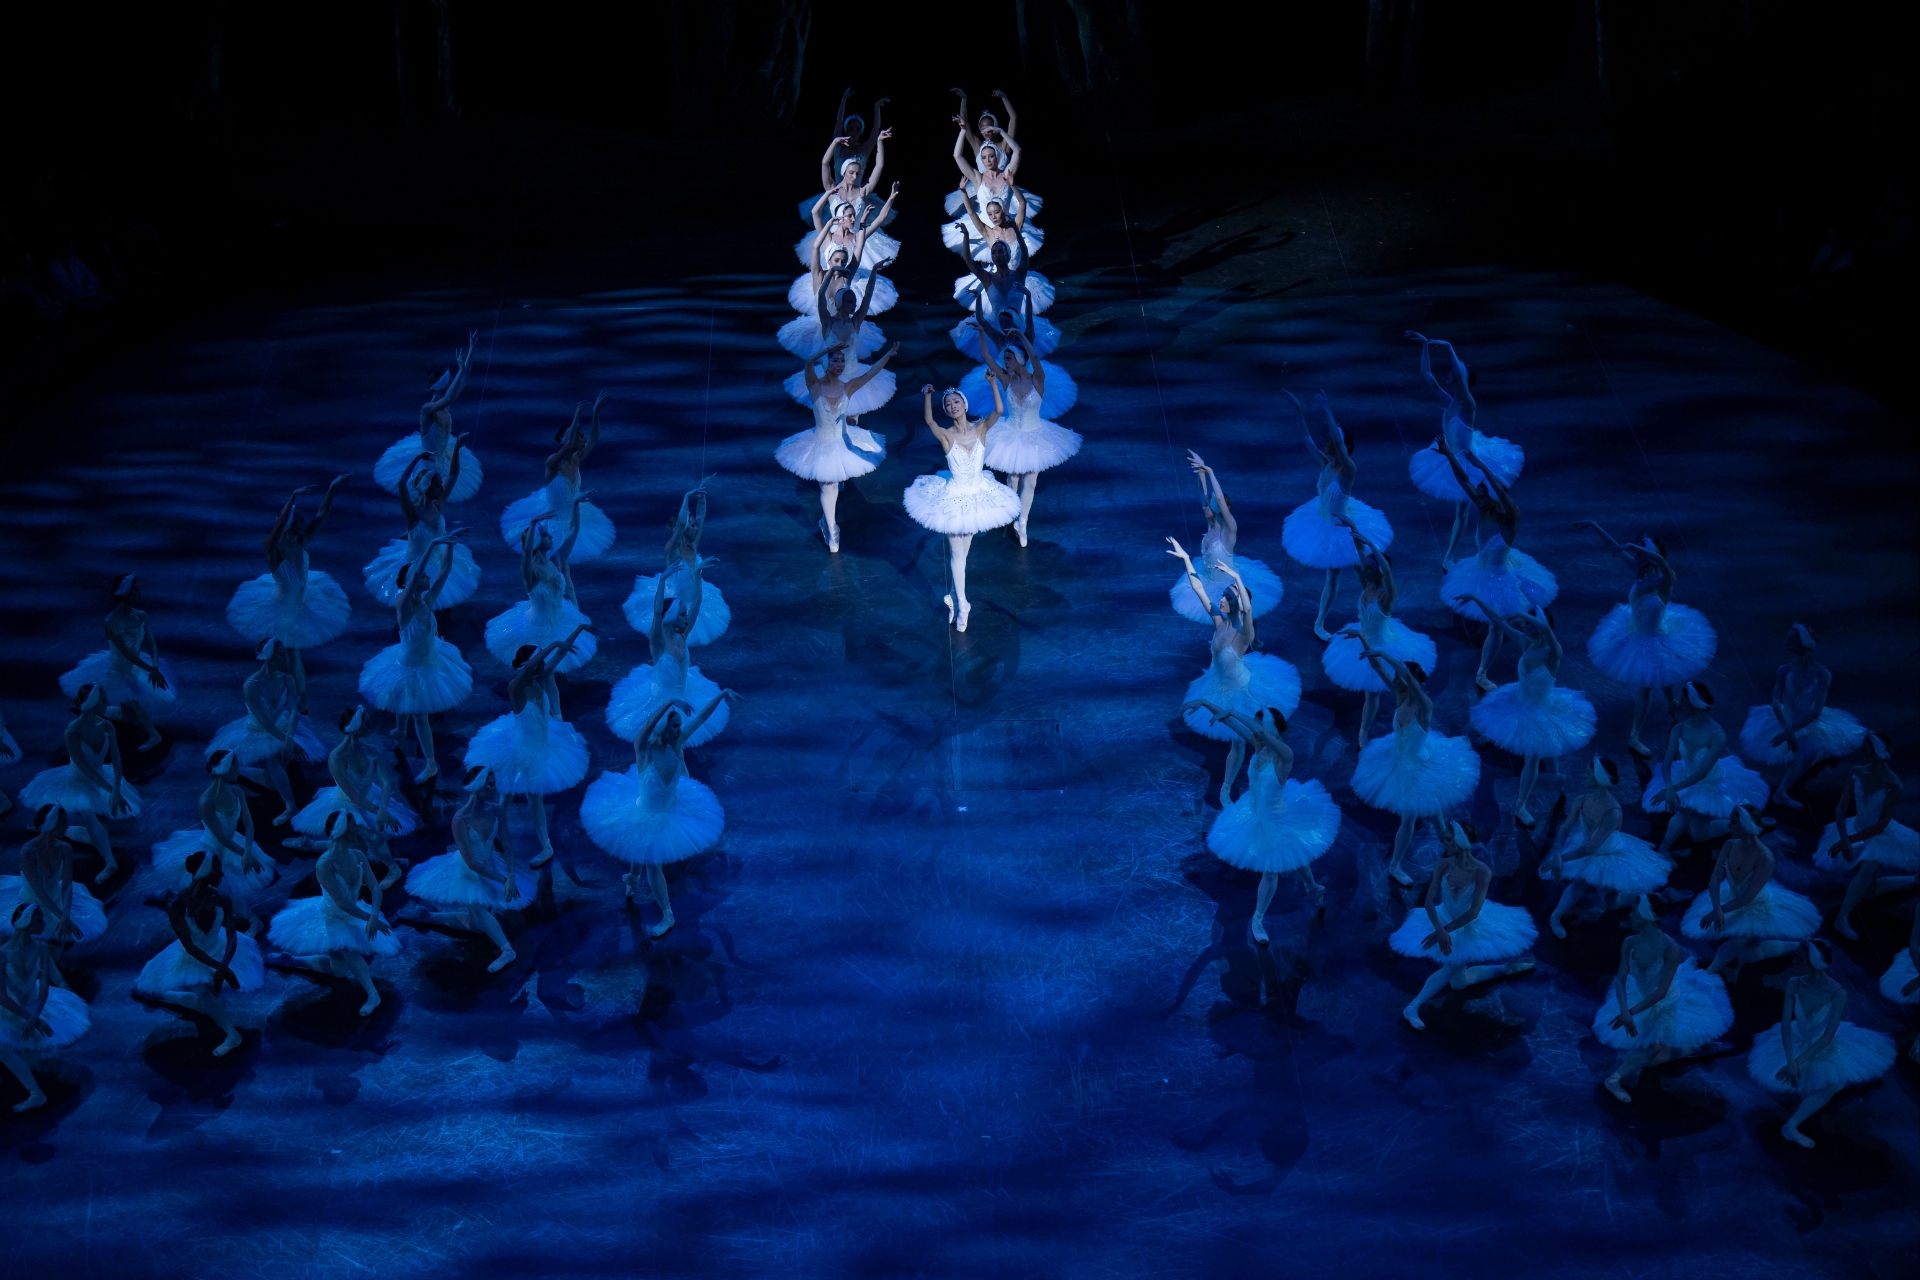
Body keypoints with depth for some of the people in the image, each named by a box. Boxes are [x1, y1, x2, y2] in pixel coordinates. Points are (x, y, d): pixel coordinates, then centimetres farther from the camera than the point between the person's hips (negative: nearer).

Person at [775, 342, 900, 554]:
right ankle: (831, 530, 16)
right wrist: (829, 349, -41)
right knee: (827, 486, 3)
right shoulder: (816, 386, -15)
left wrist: (889, 354, -28)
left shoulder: (848, 388, -8)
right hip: (822, 444, -3)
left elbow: (869, 373, -17)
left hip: (843, 443, 3)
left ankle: (827, 521, 45)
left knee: (834, 484, 19)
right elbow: (808, 364, -33)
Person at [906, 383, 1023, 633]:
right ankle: (961, 603, 16)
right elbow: (928, 421, -35)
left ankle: (955, 594, 34)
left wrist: (993, 382, -39)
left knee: (963, 550, 17)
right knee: (957, 552, 5)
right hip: (954, 498, -2)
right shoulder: (946, 435, -16)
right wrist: (927, 396, -51)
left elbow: (998, 410, -25)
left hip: (979, 495, 3)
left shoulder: (980, 429, -10)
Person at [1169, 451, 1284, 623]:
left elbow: (1220, 498, -40)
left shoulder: (1229, 529, -27)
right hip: (1208, 581, 8)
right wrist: (1201, 469, -9)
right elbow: (1205, 493, -5)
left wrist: (1210, 472, -41)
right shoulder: (1211, 524, -8)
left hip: (1226, 585, -8)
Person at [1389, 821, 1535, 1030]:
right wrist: (1440, 930, -32)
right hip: (1446, 922, 4)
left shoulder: (1482, 872, -27)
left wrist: (1444, 931, -26)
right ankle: (1505, 968, 22)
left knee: (1450, 971, -17)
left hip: (1470, 928, -4)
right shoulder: (1443, 865, -16)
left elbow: (1473, 913, -27)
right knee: (1458, 980, 6)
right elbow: (1429, 902, -18)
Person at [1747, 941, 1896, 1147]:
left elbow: (1828, 1036, -26)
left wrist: (1799, 1062, -30)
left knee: (1835, 1083, -24)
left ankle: (1790, 1126, -14)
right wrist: (1790, 1060, -31)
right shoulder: (1795, 983, -20)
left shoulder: (1838, 993, -27)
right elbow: (1786, 1024, -18)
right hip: (1797, 1043, 2)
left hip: (1826, 1047, -2)